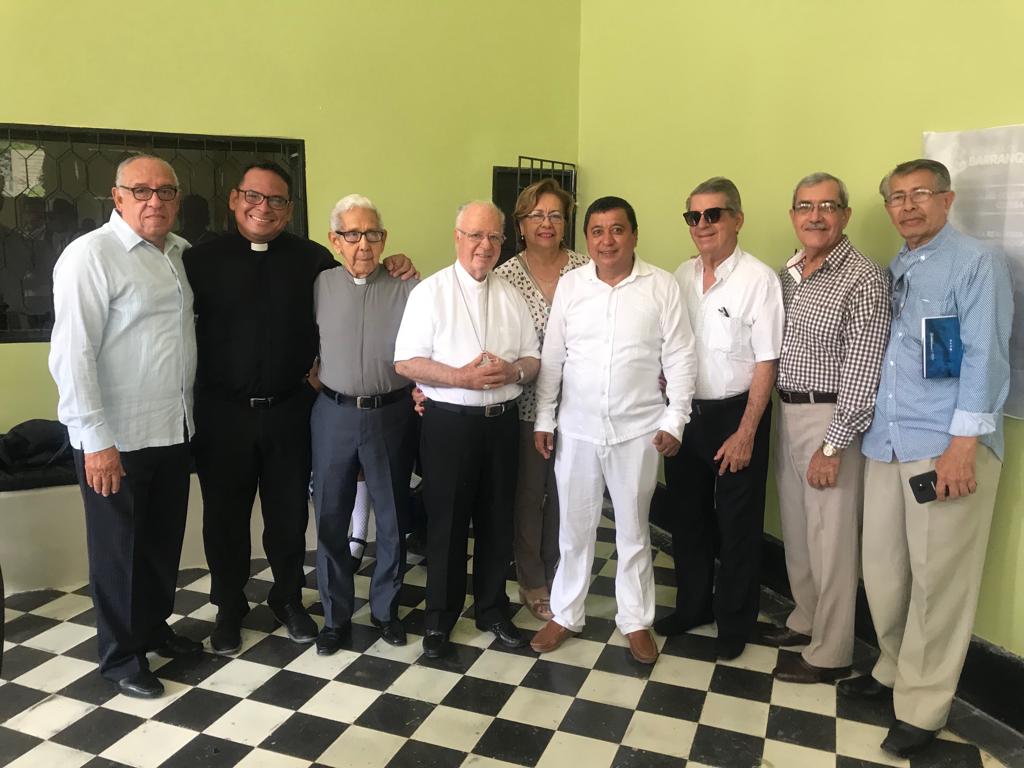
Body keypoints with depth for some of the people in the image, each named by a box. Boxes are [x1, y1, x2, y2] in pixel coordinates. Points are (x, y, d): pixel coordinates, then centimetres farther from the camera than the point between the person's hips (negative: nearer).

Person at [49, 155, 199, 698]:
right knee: (118, 548, 9)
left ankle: (154, 626, 39)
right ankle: (120, 655, 27)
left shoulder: (176, 253, 9)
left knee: (164, 538, 18)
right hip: (117, 438, -6)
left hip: (172, 429, 7)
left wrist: (188, 413, 10)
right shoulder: (91, 255, -13)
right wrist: (96, 440, -19)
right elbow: (72, 353, -17)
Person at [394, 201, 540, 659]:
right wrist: (463, 377, -20)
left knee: (497, 521, 13)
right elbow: (406, 363, -9)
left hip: (502, 421, 4)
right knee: (447, 524, 6)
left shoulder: (512, 296, 10)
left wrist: (513, 371, -12)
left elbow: (534, 359, 11)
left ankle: (492, 609, 31)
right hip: (449, 422, -4)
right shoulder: (430, 292, -4)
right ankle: (440, 620, 23)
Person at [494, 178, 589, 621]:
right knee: (527, 493, 10)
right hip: (524, 402, -2)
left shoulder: (585, 270, 0)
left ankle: (557, 578, 35)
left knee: (565, 492, 14)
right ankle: (532, 583, 30)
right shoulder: (505, 276, -4)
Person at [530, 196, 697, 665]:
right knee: (574, 527, 13)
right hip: (577, 428, 2)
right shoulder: (570, 285, 1)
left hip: (637, 430, -1)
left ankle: (636, 620, 29)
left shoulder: (661, 286, -4)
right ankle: (565, 615, 30)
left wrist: (674, 420, -6)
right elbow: (552, 357, 4)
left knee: (633, 530, 13)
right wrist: (543, 419, 3)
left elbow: (679, 358, -2)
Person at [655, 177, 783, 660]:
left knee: (737, 526, 9)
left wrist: (745, 433, -14)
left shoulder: (759, 280, -12)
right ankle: (692, 606, 37)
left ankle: (734, 623, 29)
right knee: (688, 516, 17)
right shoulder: (681, 276, 5)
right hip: (684, 413, 5)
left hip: (735, 415, -5)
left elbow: (765, 363, -12)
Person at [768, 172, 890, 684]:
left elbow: (861, 373, -17)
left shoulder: (862, 280, -13)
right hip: (787, 412, 7)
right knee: (794, 529, 18)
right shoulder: (786, 275, 10)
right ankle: (805, 620, 37)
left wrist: (832, 446, -18)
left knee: (830, 539, 3)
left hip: (830, 419, -7)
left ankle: (829, 655, 18)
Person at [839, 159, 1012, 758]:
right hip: (886, 444, 6)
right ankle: (894, 671, 34)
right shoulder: (891, 272, 16)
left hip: (947, 448, -6)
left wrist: (962, 445, -16)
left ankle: (921, 709, 17)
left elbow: (985, 357, -11)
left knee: (937, 581, 2)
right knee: (883, 570, 13)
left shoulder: (978, 262, -4)